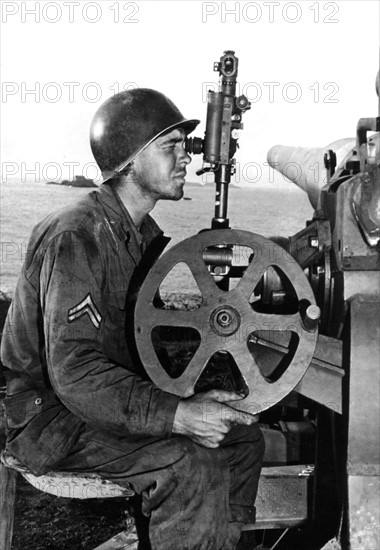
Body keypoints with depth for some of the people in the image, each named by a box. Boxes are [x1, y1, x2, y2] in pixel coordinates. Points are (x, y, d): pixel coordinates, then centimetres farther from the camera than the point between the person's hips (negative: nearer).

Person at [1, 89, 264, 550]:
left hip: (117, 392, 9)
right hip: (51, 415, -8)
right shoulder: (76, 236, -24)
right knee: (193, 467, -27)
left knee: (243, 437, 1)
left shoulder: (144, 232, 7)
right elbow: (73, 372, -31)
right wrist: (176, 414, -36)